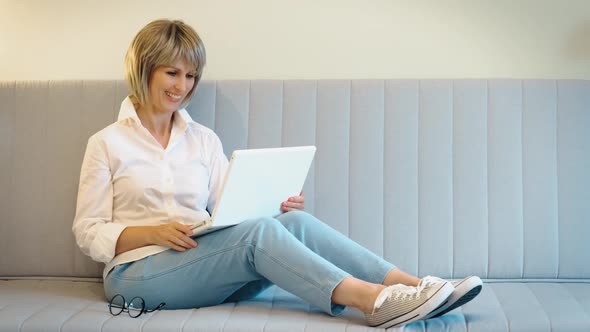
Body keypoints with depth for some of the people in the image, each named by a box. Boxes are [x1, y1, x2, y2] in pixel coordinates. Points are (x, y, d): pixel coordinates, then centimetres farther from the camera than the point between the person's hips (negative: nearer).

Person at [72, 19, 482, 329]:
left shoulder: (204, 140, 14)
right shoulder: (107, 142, 2)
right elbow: (89, 231, -1)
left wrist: (276, 207, -11)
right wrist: (154, 232, -17)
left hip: (205, 263, 4)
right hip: (139, 273, -4)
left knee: (293, 221, -24)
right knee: (257, 232, -31)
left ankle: (413, 286, -32)